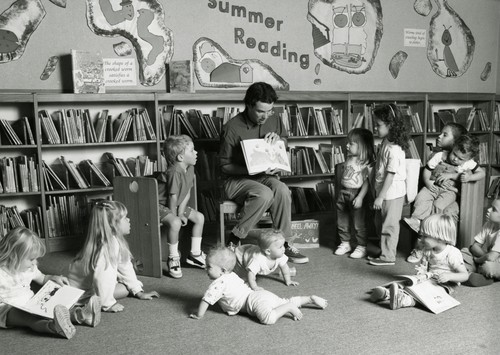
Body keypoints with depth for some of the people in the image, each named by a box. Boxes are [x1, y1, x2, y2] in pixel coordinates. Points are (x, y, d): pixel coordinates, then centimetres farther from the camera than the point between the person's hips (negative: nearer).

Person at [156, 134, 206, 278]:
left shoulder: (190, 168, -2)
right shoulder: (175, 172, -29)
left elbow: (187, 192, 2)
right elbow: (173, 197, -24)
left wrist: (181, 213, -3)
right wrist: (174, 216, -15)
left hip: (176, 205, 10)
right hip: (160, 204, -10)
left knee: (200, 217, 8)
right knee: (175, 223, -35)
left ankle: (195, 253, 17)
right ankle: (173, 259, -16)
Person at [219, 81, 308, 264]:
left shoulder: (274, 120, 2)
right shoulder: (232, 128, -13)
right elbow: (225, 165, -9)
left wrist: (278, 138, -7)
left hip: (266, 175, 4)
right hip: (237, 180, -4)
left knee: (282, 190, -30)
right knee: (264, 194, -35)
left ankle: (284, 243, -18)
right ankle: (234, 239, -18)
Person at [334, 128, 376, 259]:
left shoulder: (366, 162, -15)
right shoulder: (349, 159, 7)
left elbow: (367, 181, -18)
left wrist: (360, 197, -23)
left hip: (356, 194, -7)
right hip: (343, 192, 7)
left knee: (359, 223, 4)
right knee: (342, 222, 15)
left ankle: (362, 247, 19)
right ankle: (345, 243, 31)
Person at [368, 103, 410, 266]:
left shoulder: (394, 149, -24)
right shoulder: (385, 142, 5)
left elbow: (390, 175, -24)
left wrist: (380, 197, -21)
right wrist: (378, 193, 17)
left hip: (392, 193, -9)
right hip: (383, 191, 9)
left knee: (389, 225, 4)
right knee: (380, 223, 19)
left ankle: (388, 257, 17)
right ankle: (384, 251, 33)